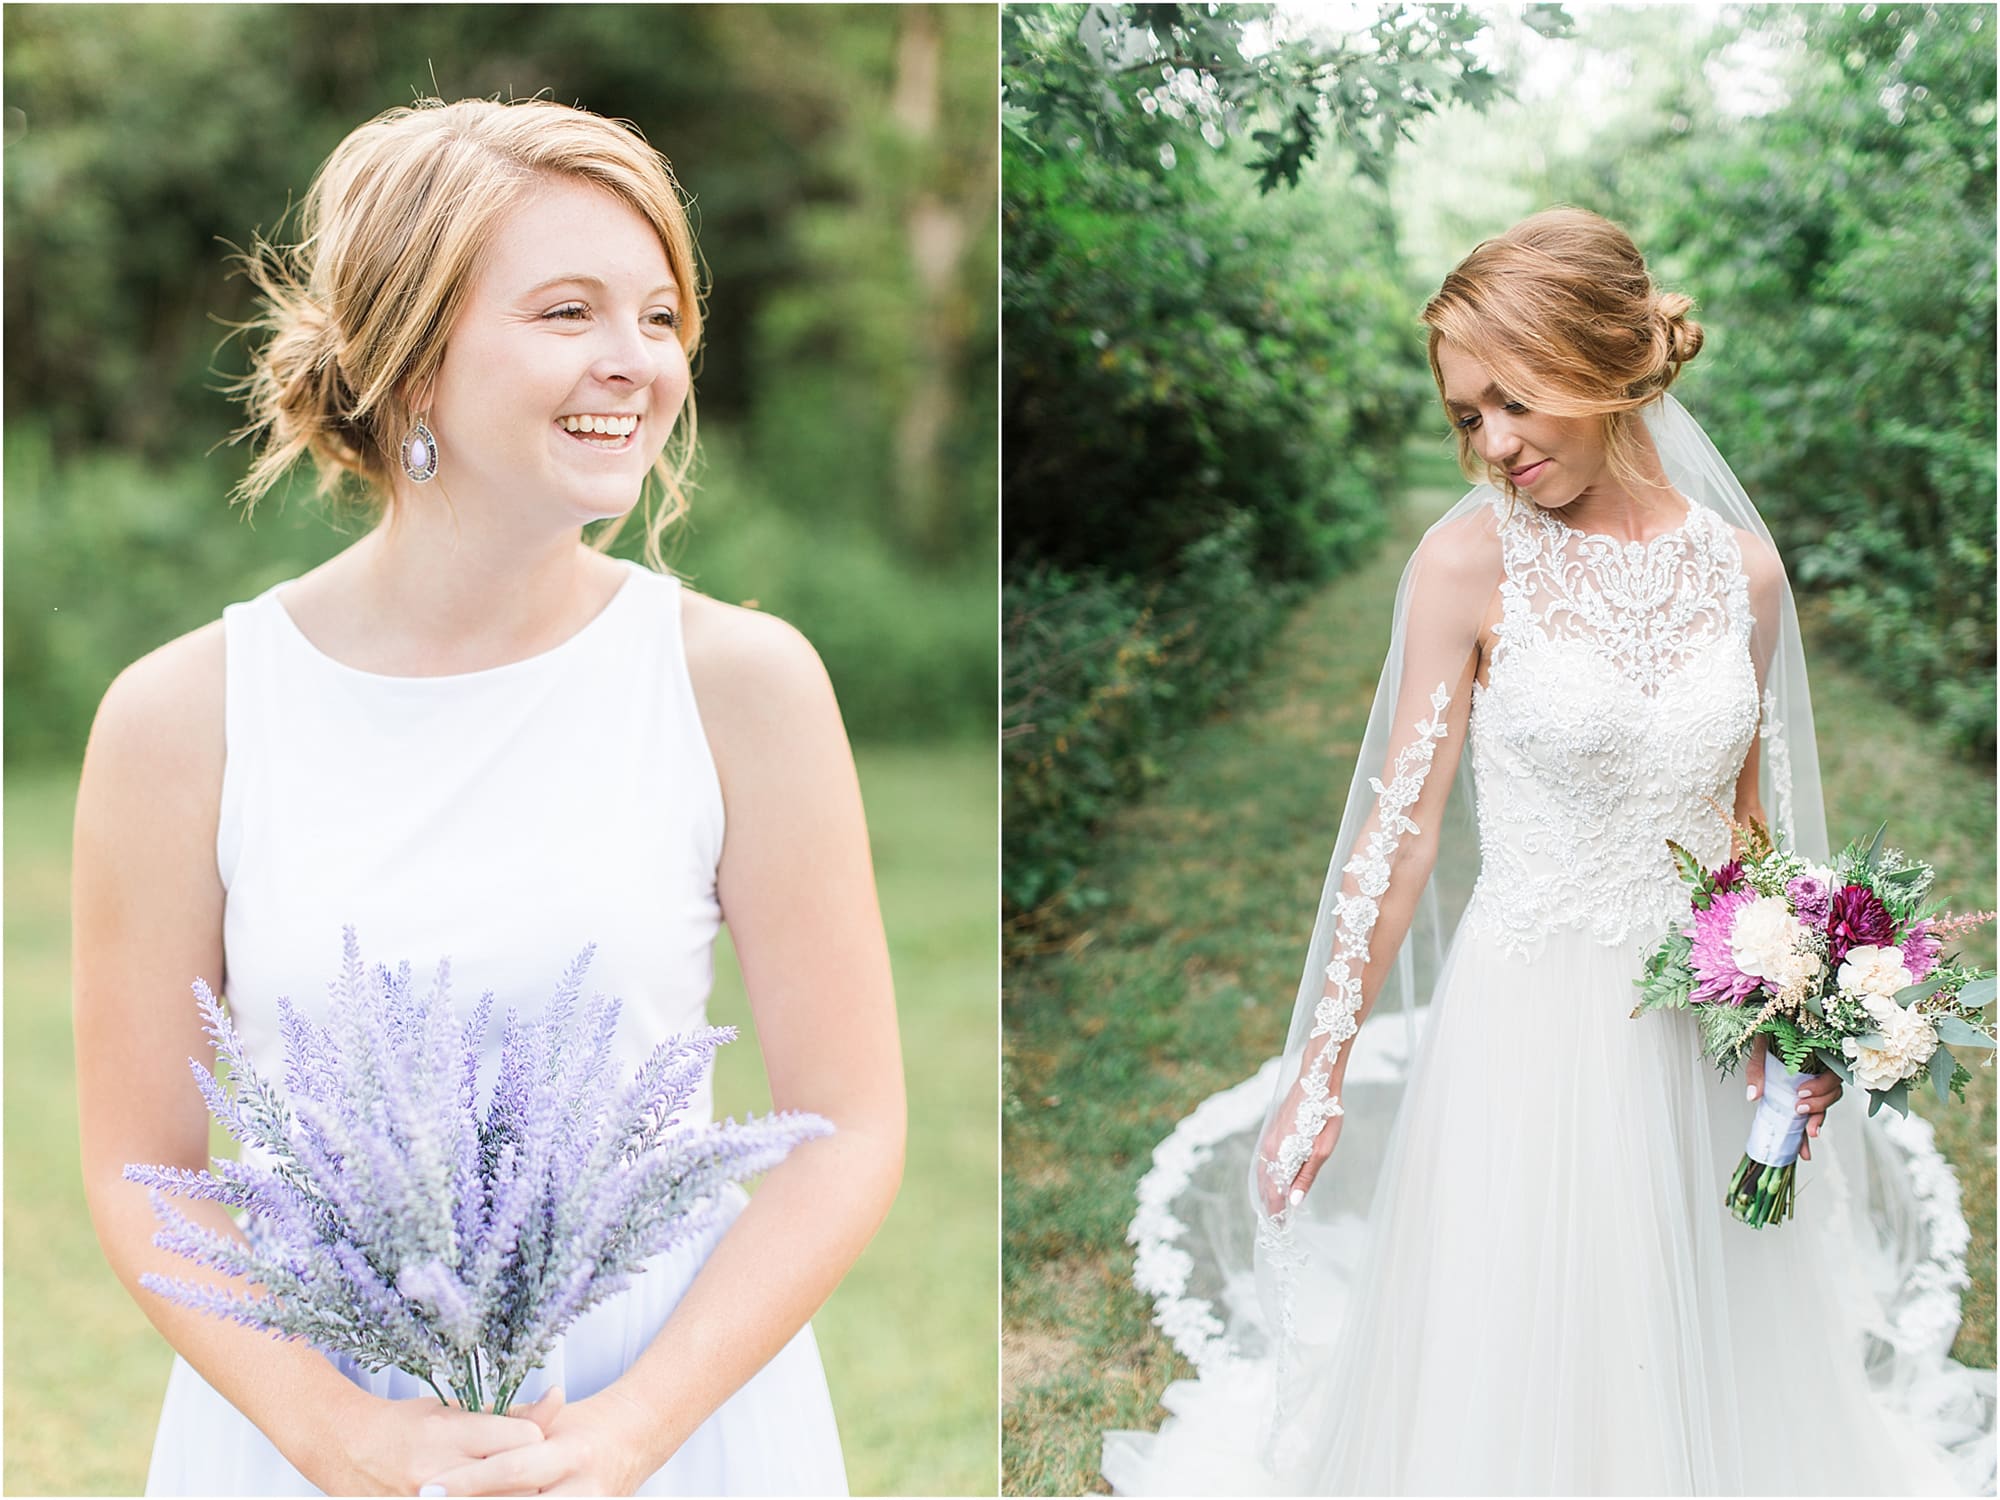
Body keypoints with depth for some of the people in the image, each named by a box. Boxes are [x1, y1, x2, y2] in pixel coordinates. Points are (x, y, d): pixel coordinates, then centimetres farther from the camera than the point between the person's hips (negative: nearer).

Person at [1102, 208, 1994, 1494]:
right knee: (1520, 1366, 9)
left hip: (1708, 1028, 4)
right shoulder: (1471, 558, -11)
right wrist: (1320, 1069, -8)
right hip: (1529, 1016, -3)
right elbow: (1401, 826, -8)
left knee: (1712, 1354, 19)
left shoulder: (1744, 564, 0)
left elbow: (1752, 821, 10)